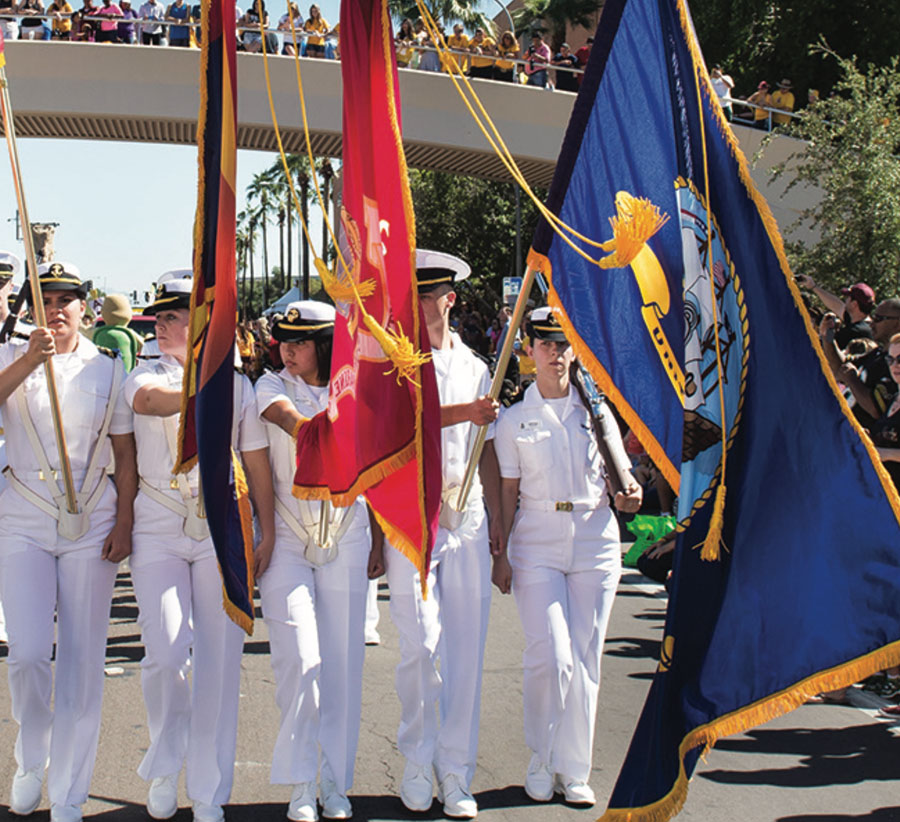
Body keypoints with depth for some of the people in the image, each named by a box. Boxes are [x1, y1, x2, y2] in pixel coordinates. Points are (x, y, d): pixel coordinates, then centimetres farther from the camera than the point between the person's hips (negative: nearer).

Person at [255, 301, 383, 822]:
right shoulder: (272, 387, 2)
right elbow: (300, 426, -22)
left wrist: (377, 545, 11)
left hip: (345, 538, 2)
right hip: (287, 538, -2)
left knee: (342, 662, 2)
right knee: (300, 659, -10)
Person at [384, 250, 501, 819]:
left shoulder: (474, 368, 15)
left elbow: (487, 450, 17)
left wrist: (497, 520, 13)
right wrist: (464, 413, -23)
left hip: (467, 519, 3)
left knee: (466, 649, 3)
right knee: (423, 646, -7)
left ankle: (456, 773, 12)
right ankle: (418, 761, 12)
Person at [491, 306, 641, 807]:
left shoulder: (596, 411, 10)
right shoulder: (514, 420, 6)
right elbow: (508, 491, 4)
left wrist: (629, 494, -12)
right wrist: (499, 553, -3)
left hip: (595, 542, 2)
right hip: (537, 545, -2)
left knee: (585, 660, 3)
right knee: (551, 657, -11)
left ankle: (575, 771, 14)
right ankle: (542, 764, 8)